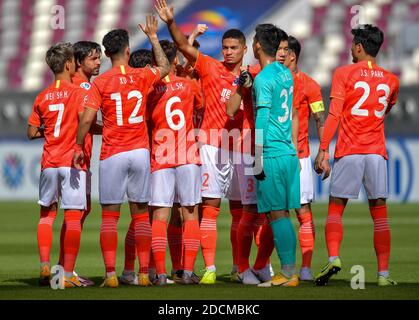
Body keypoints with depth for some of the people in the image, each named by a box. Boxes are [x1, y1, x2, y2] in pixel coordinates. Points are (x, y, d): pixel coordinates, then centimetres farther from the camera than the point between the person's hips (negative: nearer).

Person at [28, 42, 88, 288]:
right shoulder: (78, 92, -6)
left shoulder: (42, 97, 9)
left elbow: (32, 133, 11)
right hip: (72, 162, -5)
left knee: (47, 213, 17)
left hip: (49, 162, 5)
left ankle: (45, 267, 9)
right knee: (73, 217, -3)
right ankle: (68, 274, -6)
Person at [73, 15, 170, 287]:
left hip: (112, 155, -2)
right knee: (141, 214, 8)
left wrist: (79, 147, 3)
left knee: (110, 216, 1)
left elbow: (87, 119, -10)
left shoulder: (100, 83, -5)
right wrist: (153, 36, 31)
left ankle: (111, 274, -7)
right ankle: (144, 273, 6)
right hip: (140, 152, 2)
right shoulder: (142, 77, 2)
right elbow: (165, 67, 23)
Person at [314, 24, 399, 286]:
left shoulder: (344, 73, -2)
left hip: (349, 152, -3)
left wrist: (323, 149, -11)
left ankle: (333, 258, -17)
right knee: (379, 213, 4)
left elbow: (334, 114, -10)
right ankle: (384, 273, -1)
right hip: (377, 152, 3)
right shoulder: (391, 80, 11)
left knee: (336, 208, 4)